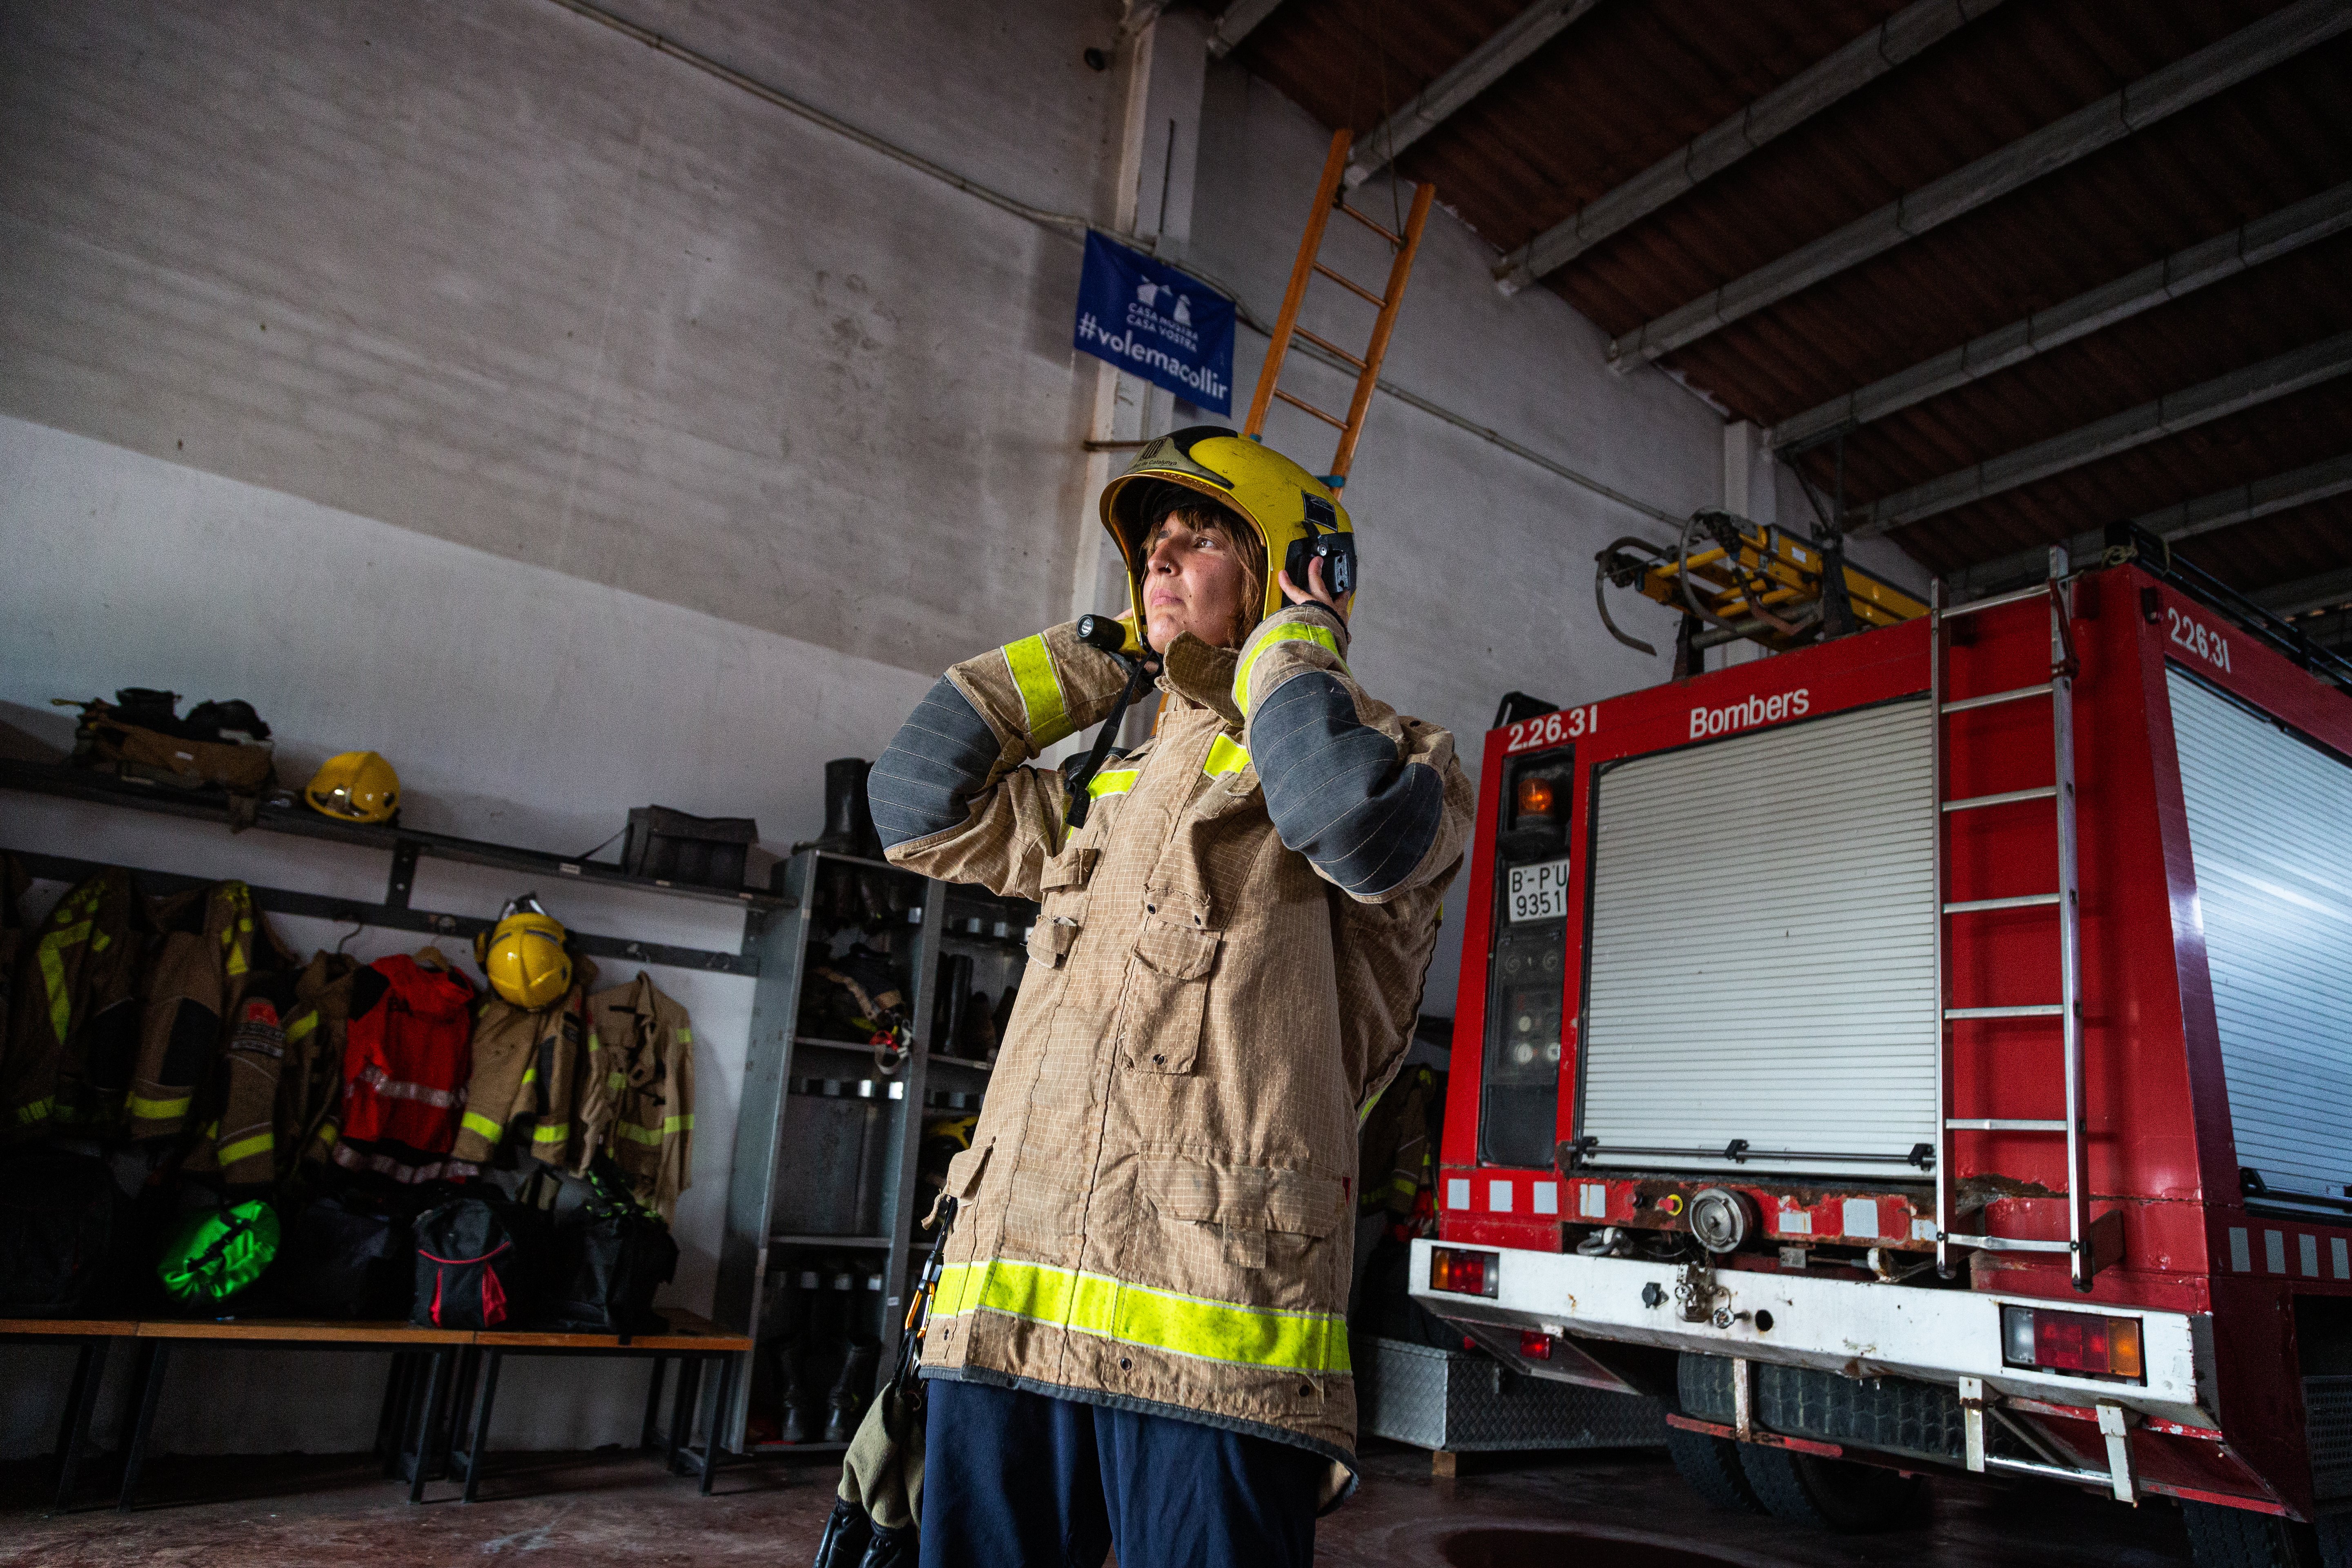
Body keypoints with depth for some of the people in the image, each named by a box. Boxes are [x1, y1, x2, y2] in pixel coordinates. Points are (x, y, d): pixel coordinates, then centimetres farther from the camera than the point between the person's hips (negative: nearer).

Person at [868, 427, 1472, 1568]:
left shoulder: (1393, 756, 3)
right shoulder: (1115, 787, 24)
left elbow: (1356, 817, -22)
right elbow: (918, 804, 26)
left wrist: (1294, 642, -2)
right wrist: (1088, 657, 24)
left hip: (1204, 1317, -6)